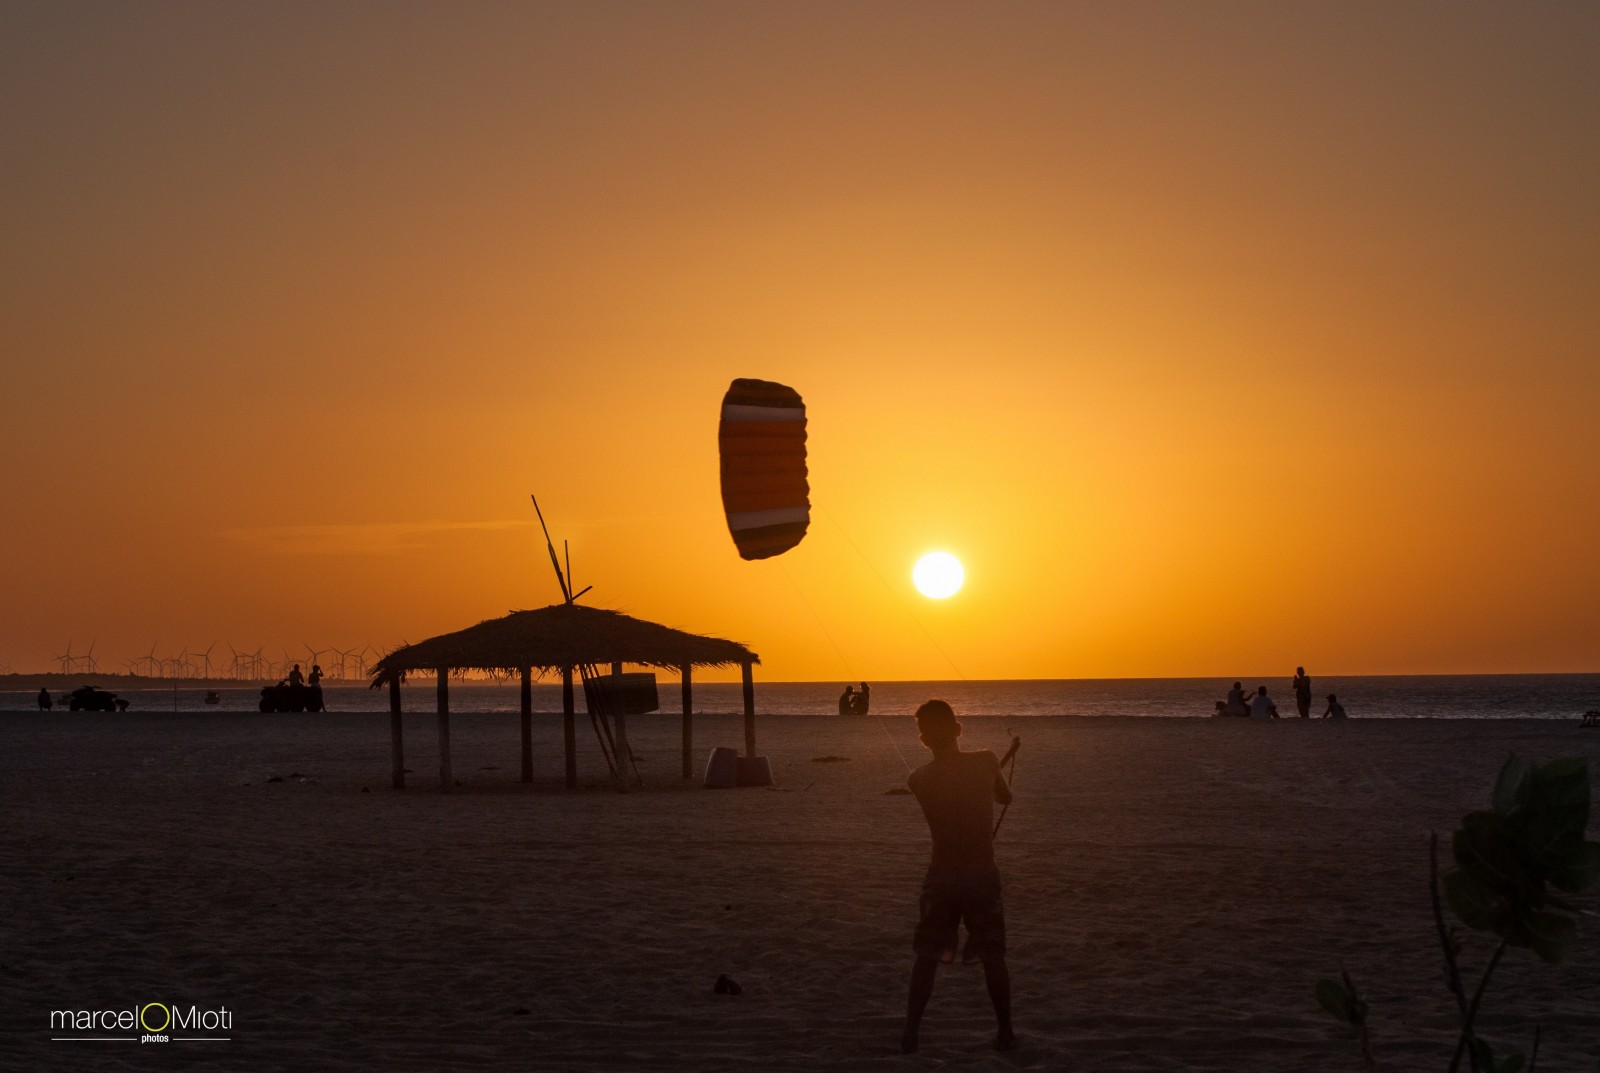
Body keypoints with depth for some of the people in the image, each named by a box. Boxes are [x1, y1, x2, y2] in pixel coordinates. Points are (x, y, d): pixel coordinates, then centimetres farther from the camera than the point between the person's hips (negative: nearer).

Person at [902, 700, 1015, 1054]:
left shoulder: (918, 780, -9)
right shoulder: (986, 762, -9)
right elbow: (1006, 798, 11)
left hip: (942, 877, 0)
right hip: (983, 875, 0)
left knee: (927, 957, 14)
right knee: (993, 957, 15)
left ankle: (911, 1034, 12)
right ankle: (1005, 1033, 23)